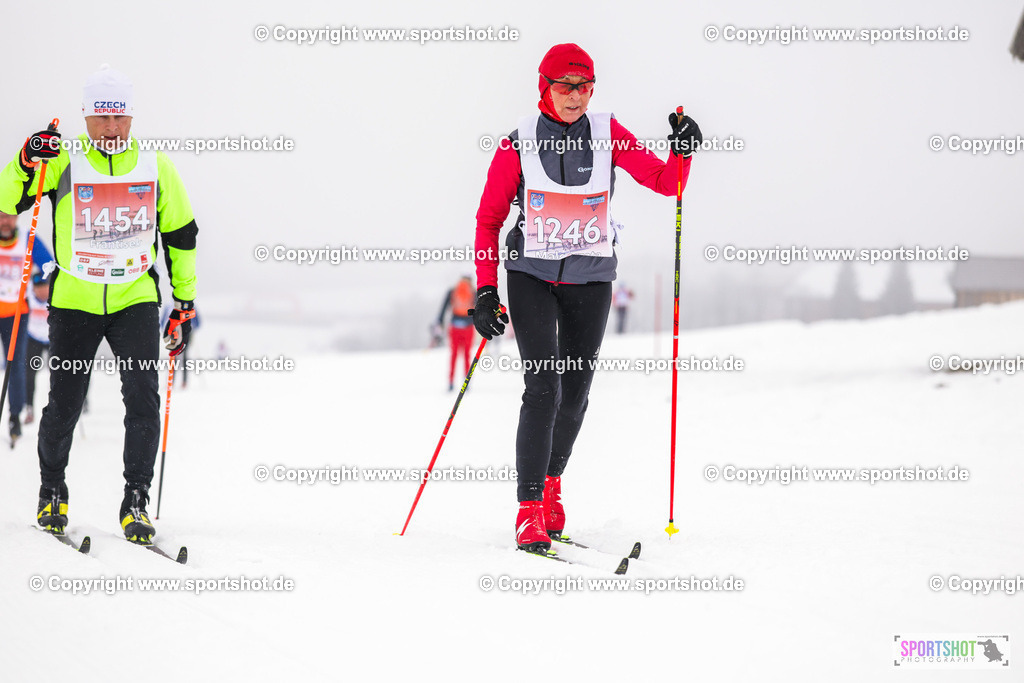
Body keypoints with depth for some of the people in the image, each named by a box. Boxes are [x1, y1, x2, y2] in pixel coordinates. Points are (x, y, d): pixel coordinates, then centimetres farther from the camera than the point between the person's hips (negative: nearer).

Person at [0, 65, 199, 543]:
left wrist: (185, 302, 10)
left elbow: (180, 236, 11)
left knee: (143, 397, -14)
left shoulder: (155, 166, 2)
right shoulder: (63, 161, -4)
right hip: (74, 301, -1)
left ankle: (136, 501, -5)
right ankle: (52, 491, 26)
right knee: (64, 405, 2)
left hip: (135, 299, 1)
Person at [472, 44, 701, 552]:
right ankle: (529, 512, -14)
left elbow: (664, 182, -5)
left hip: (590, 279, 2)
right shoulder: (520, 143, -8)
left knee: (575, 392, 8)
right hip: (532, 275, -2)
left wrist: (683, 150, -26)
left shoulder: (607, 134, -4)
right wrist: (486, 290, -8)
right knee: (544, 388, -16)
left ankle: (551, 485, 33)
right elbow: (489, 218, -1)